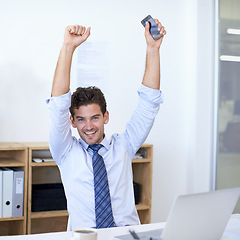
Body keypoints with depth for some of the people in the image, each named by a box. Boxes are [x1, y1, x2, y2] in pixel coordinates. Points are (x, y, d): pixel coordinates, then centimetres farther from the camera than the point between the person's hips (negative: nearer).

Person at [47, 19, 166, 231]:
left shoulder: (122, 147, 12)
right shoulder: (66, 152, 8)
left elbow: (149, 102, 7)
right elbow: (58, 106, -5)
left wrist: (153, 49, -2)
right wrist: (68, 48, -13)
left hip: (128, 234, 1)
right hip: (83, 235, 0)